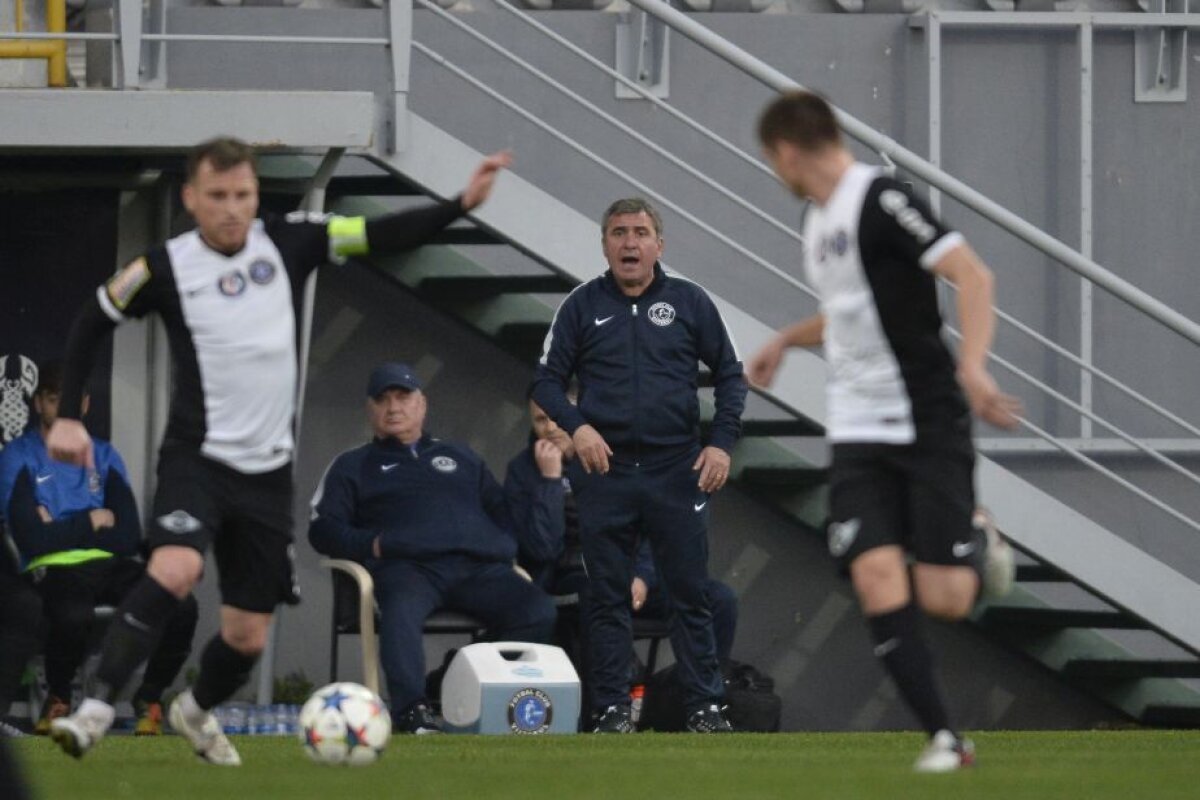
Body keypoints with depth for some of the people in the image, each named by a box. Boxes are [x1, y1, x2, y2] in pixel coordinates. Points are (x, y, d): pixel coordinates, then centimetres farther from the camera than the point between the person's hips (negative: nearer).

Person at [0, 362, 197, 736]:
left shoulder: (104, 456, 14)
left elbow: (129, 536, 3)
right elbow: (31, 540, -11)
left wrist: (61, 531, -4)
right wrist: (90, 521, -1)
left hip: (112, 565, 4)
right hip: (55, 569, -4)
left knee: (181, 606, -26)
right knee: (73, 616, -40)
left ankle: (149, 698, -1)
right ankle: (57, 699, -8)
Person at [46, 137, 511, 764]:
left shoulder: (287, 243, -2)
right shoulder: (165, 268, -8)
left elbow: (385, 236, -2)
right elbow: (92, 323, 5)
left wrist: (462, 203, -15)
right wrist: (69, 418, 0)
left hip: (267, 468, 4)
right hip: (198, 455, -4)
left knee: (247, 636, 9)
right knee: (175, 571, -33)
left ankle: (195, 712, 40)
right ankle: (95, 710, -32)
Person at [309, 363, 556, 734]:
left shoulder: (461, 457, 36)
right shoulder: (353, 466, 27)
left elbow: (503, 510, 33)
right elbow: (323, 529, 16)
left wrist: (504, 545, 10)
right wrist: (371, 545, -3)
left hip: (480, 565, 3)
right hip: (408, 566, -3)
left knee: (537, 608, -27)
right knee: (402, 607, -41)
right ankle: (411, 708, -48)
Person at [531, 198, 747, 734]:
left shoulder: (689, 302, 6)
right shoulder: (582, 306, 6)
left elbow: (729, 373, 11)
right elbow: (547, 381, 7)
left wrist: (722, 442, 0)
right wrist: (576, 427, -11)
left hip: (677, 472, 0)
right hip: (605, 472, 0)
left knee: (691, 594, 0)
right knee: (608, 598, 2)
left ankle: (705, 706, 5)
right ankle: (612, 709, 7)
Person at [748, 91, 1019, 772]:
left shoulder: (881, 200, -13)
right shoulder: (821, 220, 15)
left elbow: (972, 274, -22)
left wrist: (972, 367, -33)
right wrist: (787, 340, 36)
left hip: (929, 424, -7)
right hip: (858, 431, 7)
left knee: (943, 599, -9)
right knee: (878, 580, -12)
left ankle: (978, 549, 27)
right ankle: (945, 740, -5)